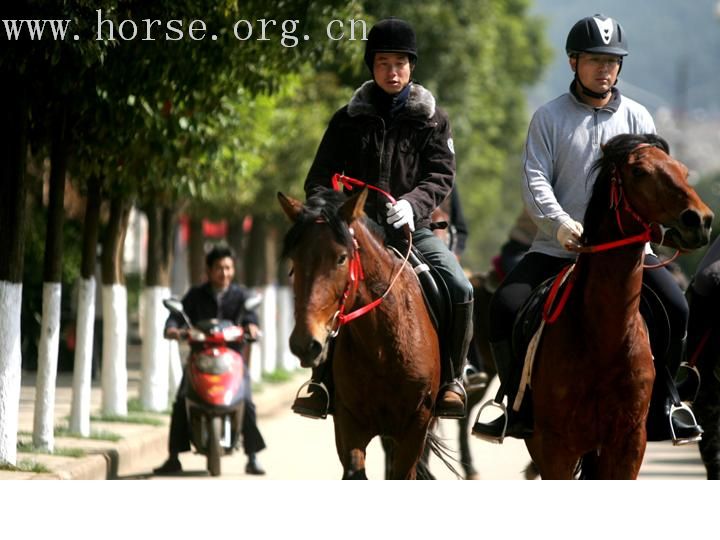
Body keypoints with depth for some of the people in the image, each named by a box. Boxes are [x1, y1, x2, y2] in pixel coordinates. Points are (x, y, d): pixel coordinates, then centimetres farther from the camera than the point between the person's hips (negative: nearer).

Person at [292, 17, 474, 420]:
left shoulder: (432, 119, 8)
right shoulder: (349, 121, 9)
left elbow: (442, 176, -2)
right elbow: (320, 178, 9)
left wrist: (412, 204, -23)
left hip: (413, 229, 0)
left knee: (460, 289, -24)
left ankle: (451, 378, -8)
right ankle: (324, 382, -16)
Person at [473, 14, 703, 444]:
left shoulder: (637, 118, 8)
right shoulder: (549, 118, 5)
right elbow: (536, 179, -5)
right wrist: (561, 223, -23)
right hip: (558, 245, 0)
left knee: (676, 308, -20)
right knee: (505, 307, -19)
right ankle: (521, 409, -4)